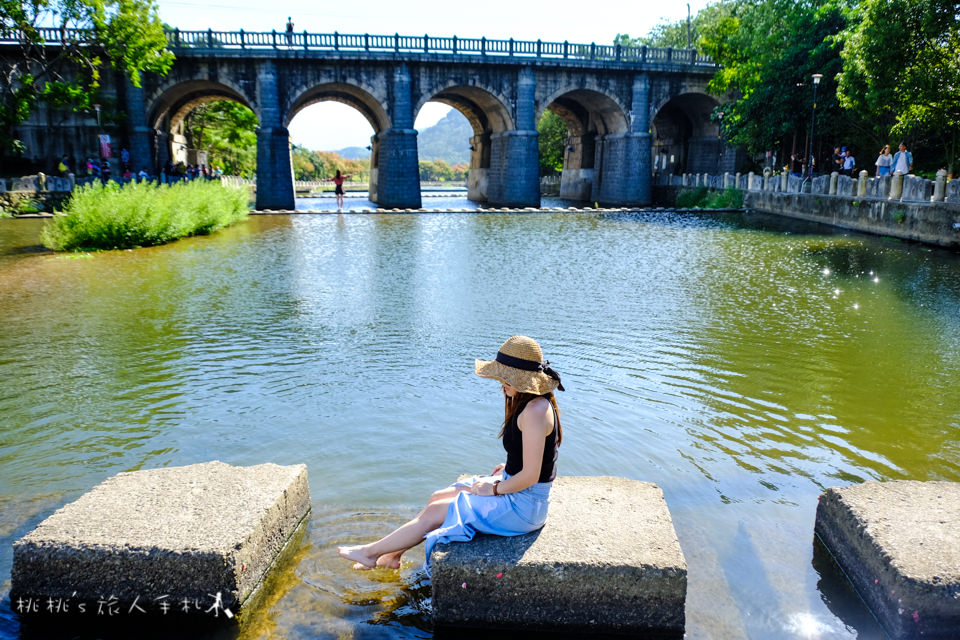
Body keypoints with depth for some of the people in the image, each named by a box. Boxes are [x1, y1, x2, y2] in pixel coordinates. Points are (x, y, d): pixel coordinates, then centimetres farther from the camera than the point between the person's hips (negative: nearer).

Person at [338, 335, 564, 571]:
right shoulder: (530, 402, 4)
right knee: (438, 497, 13)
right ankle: (393, 556, 25)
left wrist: (495, 488, -14)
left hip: (522, 505, -9)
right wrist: (507, 468, 8)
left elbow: (530, 476, -27)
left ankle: (371, 552, 15)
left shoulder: (535, 410, -28)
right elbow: (532, 458, 17)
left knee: (434, 512, -2)